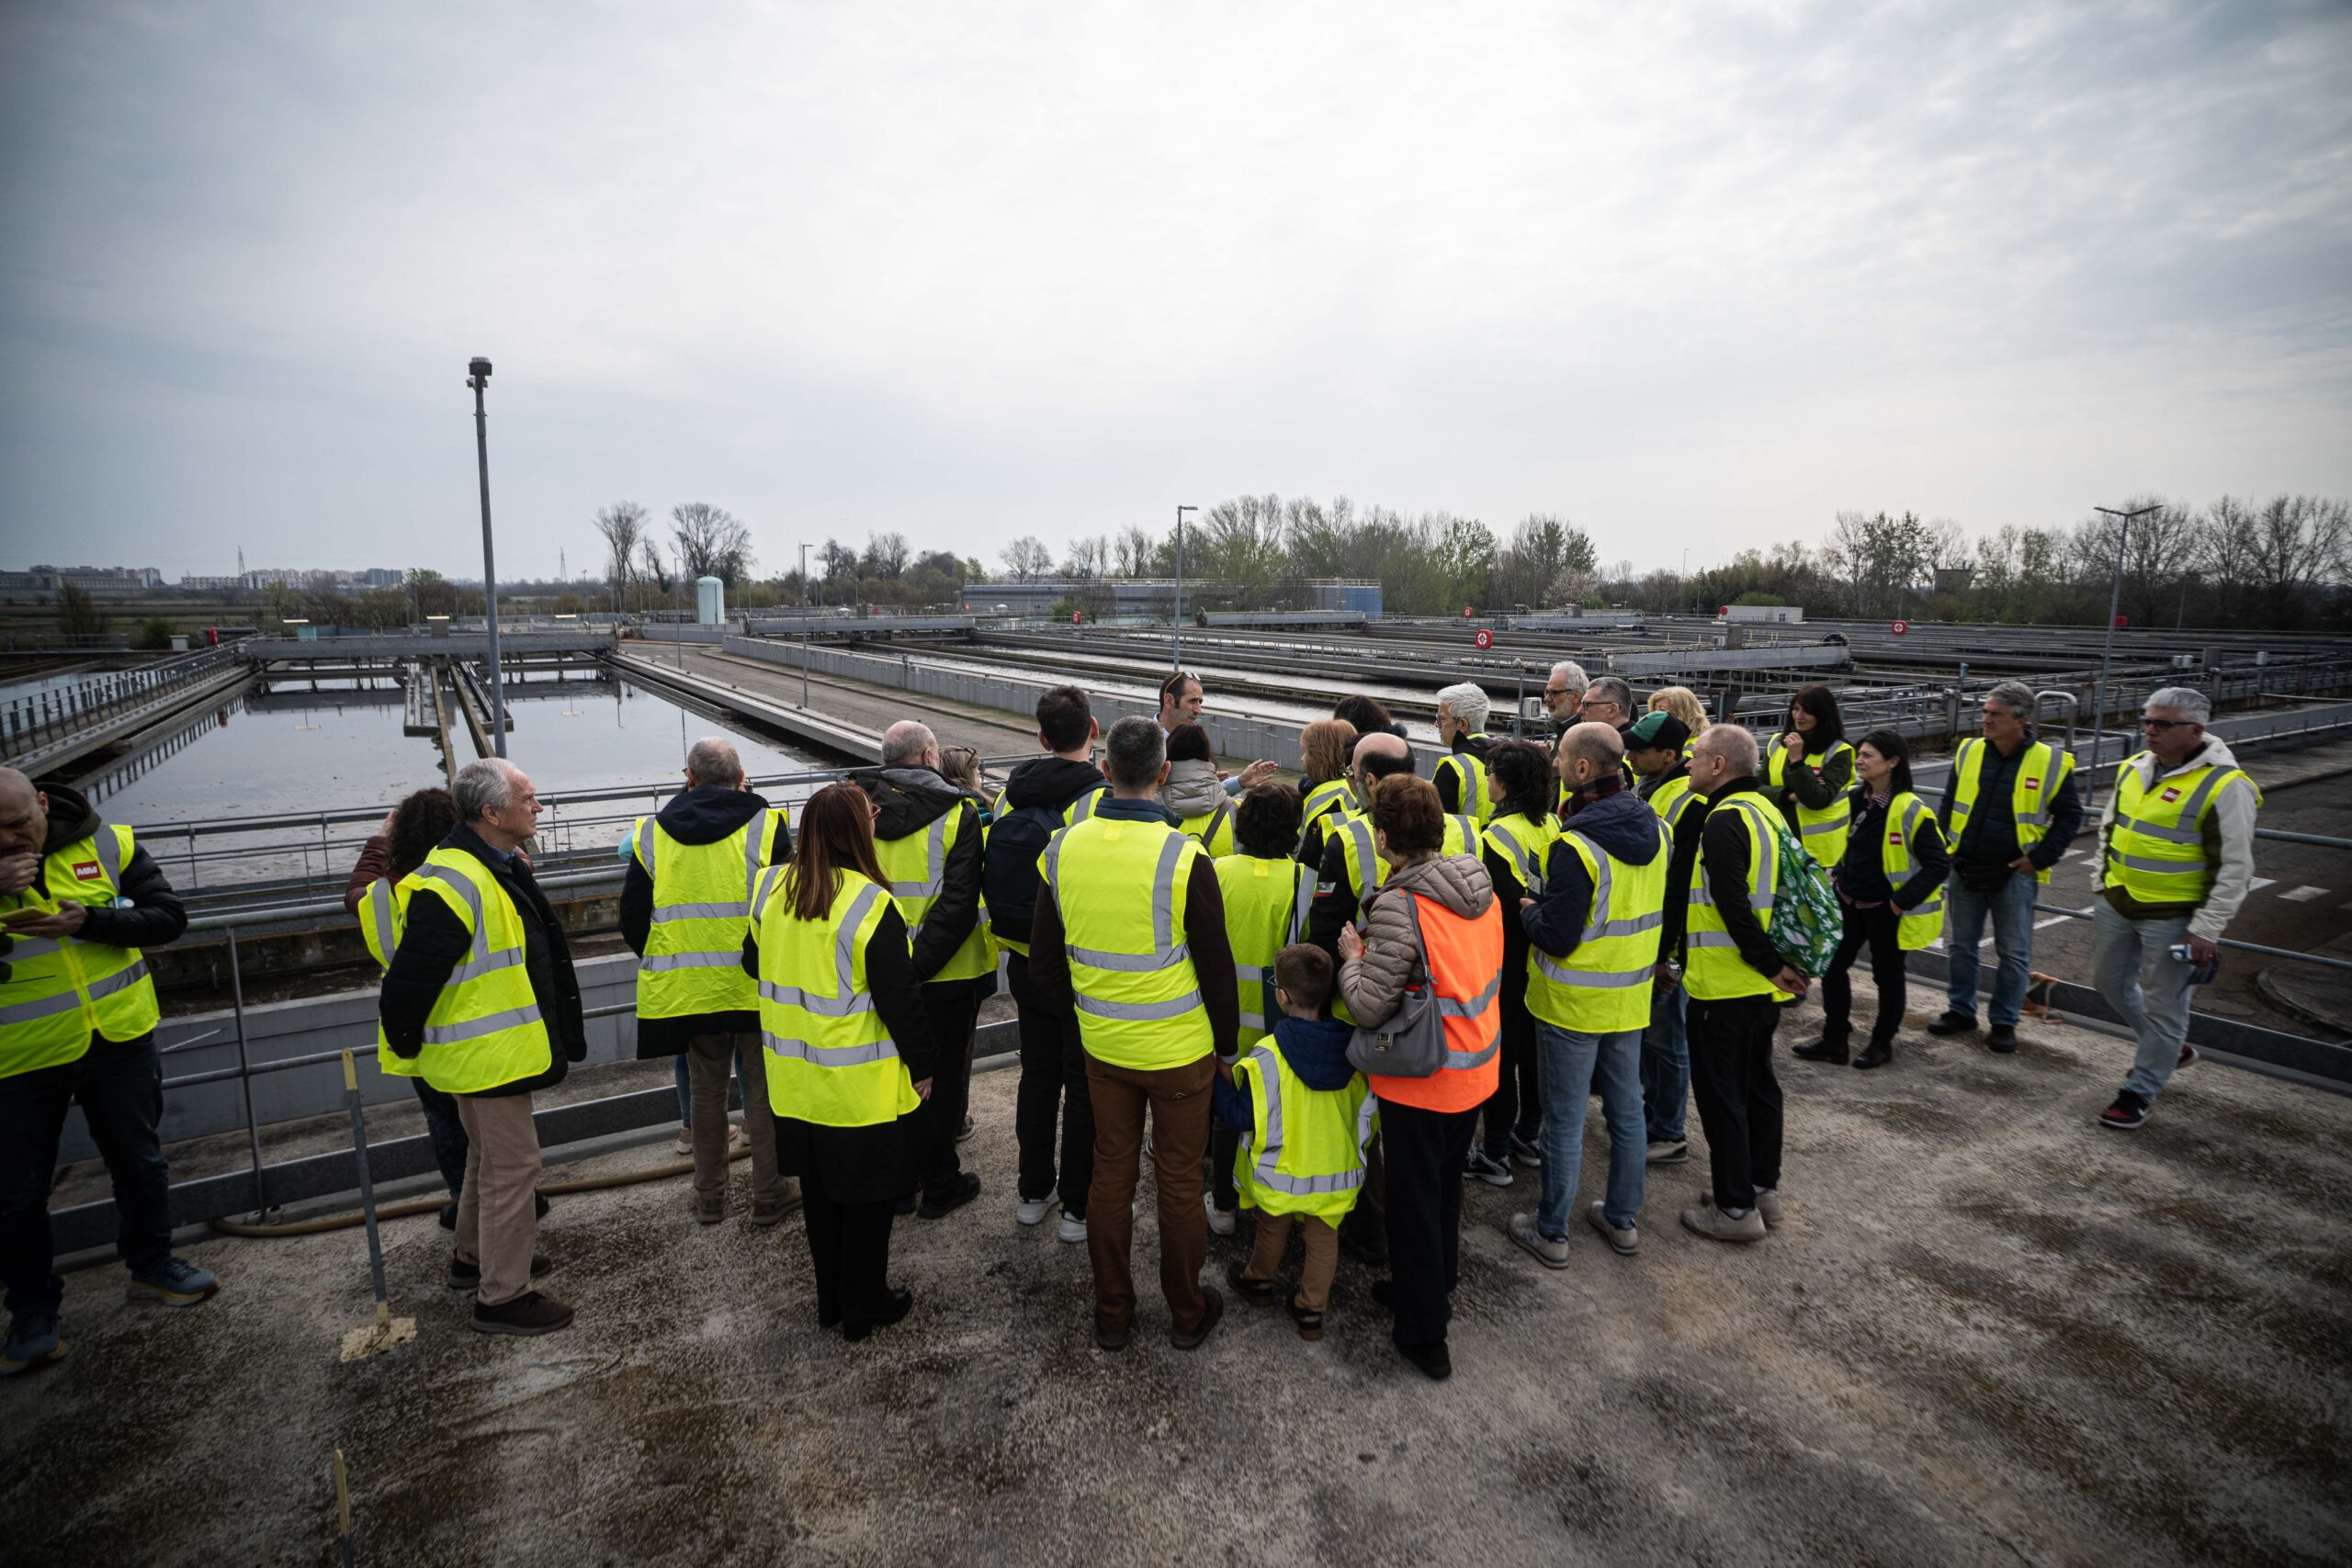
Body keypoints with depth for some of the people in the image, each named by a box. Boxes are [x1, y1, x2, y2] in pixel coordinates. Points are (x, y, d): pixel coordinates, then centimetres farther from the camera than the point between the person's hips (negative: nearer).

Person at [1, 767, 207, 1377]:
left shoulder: (106, 844, -8)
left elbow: (169, 917, -7)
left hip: (117, 1040, 1)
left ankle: (152, 1265, 35)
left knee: (139, 1159, 15)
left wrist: (90, 921, -24)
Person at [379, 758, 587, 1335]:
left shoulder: (503, 865, 8)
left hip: (505, 1047, 10)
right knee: (512, 1166, -1)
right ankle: (502, 1296, 13)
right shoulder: (453, 884, -27)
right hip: (485, 1055, -10)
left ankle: (475, 1258, 43)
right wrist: (406, 1044, -11)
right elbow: (411, 977, -25)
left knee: (490, 1156, 25)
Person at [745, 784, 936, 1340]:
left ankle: (830, 1299, 37)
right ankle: (864, 1308, 27)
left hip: (795, 1079, 6)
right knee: (867, 1197, 12)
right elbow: (900, 999, -19)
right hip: (862, 1085, -6)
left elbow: (753, 963, 14)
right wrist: (921, 1066, -7)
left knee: (819, 1192, 21)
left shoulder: (771, 889, -2)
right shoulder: (870, 904, -22)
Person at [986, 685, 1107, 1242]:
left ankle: (1033, 1191, 33)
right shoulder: (1102, 800, -19)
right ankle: (1079, 1207, 20)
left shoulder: (1009, 795, -1)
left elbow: (992, 877, 6)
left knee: (1037, 1075, 20)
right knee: (1085, 1086, 9)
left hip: (1025, 962, 5)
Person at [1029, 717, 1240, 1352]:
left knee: (1110, 1173, 17)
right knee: (1179, 1181, 13)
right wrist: (1227, 1043, 3)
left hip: (1103, 1045, 4)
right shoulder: (1183, 859, -22)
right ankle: (1187, 1313, 32)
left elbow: (1044, 967, 1)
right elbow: (1216, 968, -13)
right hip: (1180, 1050, -3)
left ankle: (1112, 1314, 33)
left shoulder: (1062, 849, -9)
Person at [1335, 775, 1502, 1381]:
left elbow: (1370, 1008, -24)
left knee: (1413, 1200, 11)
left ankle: (1423, 1334, 25)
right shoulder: (1480, 885, -3)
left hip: (1421, 1081, -7)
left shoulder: (1399, 905, -26)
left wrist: (1353, 955, -7)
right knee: (1446, 1187, 25)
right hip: (1477, 1071, 7)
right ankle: (1437, 1288, 45)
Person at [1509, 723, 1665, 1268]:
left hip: (1575, 1003, -7)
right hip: (1631, 997, 7)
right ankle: (1621, 1219, 34)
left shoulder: (1576, 847, -26)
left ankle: (1551, 1232, 20)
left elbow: (1557, 936, -24)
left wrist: (1529, 910, -4)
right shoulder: (1656, 830, -2)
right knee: (1627, 1108, 19)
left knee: (1565, 1119, 6)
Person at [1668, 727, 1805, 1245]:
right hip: (1762, 985, 10)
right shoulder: (1763, 809, 10)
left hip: (1724, 985, -9)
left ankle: (1736, 1208, 10)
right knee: (1757, 1081, 19)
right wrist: (1775, 963, 14)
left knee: (1720, 1091, 1)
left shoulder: (1724, 821, -20)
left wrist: (1770, 963, -18)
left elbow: (1733, 906, -26)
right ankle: (1763, 1187, 31)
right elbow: (1762, 891, 14)